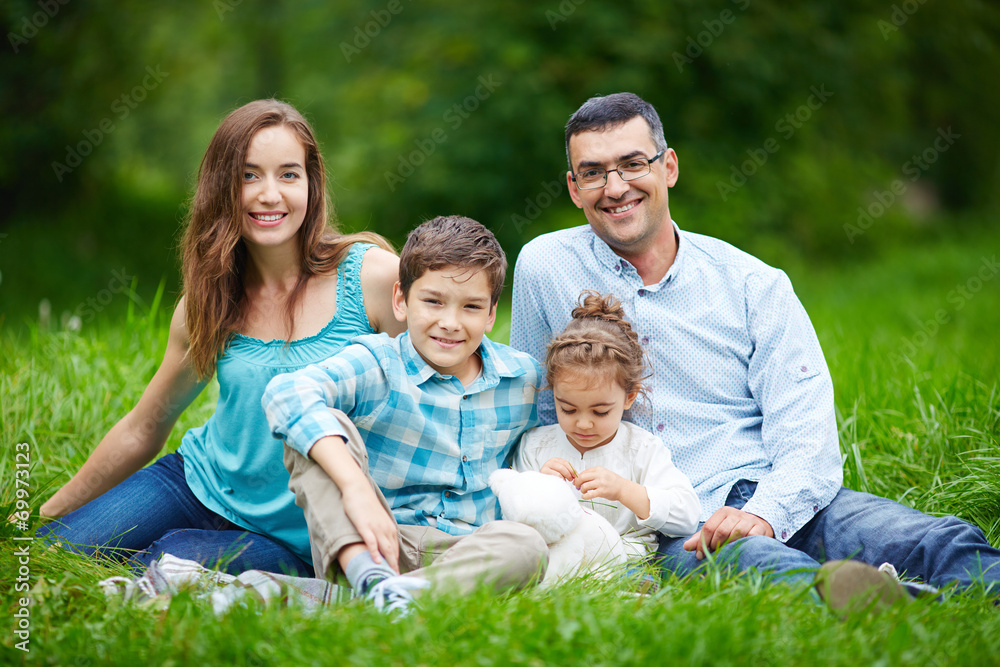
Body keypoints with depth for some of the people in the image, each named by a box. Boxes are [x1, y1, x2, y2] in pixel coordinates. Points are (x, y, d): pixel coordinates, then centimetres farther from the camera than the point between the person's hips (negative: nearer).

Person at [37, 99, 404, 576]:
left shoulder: (374, 277, -14)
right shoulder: (208, 304, 0)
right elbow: (143, 429, 11)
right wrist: (46, 514, 16)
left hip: (291, 539, -3)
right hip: (199, 484, 4)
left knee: (169, 561, -29)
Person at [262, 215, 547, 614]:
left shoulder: (523, 378, 7)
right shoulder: (375, 365, -7)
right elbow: (286, 394, -28)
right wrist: (355, 485, -41)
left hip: (469, 551, 2)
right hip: (373, 546, -2)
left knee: (526, 546, -32)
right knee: (319, 426, -22)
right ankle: (369, 579, -44)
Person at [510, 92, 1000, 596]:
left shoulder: (754, 284, 8)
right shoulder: (543, 268, 8)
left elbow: (805, 432, 0)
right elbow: (539, 415, 19)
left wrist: (766, 511, -21)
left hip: (784, 504, 2)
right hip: (664, 528, -2)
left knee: (941, 544, -27)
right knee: (753, 560, -39)